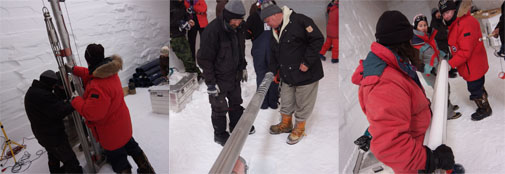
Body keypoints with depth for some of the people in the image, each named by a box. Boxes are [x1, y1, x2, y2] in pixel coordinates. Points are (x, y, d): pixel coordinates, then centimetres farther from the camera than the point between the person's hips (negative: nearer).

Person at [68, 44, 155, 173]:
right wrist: (73, 70, 13)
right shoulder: (109, 71, -8)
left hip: (111, 132, -9)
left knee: (117, 158, 15)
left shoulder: (98, 87, -37)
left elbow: (91, 112, -30)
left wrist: (76, 101, -16)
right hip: (123, 124, 9)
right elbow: (90, 75, 14)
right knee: (131, 146, 28)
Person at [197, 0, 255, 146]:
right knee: (220, 108, 9)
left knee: (236, 102, 23)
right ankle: (220, 134, 30)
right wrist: (210, 83, -20)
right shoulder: (212, 30, -26)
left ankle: (237, 126, 45)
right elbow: (204, 59, -22)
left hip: (235, 75, 7)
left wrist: (243, 68, 19)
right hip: (218, 78, -7)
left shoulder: (238, 28, -2)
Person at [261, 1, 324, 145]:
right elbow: (275, 54, 17)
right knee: (286, 102, 19)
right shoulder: (275, 30, 8)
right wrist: (272, 71, 10)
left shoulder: (300, 21, -18)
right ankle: (286, 124, 42)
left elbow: (318, 40, -19)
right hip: (286, 75, 7)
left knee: (302, 105, 9)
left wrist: (307, 62, -21)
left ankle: (299, 129, 30)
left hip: (306, 74, -7)